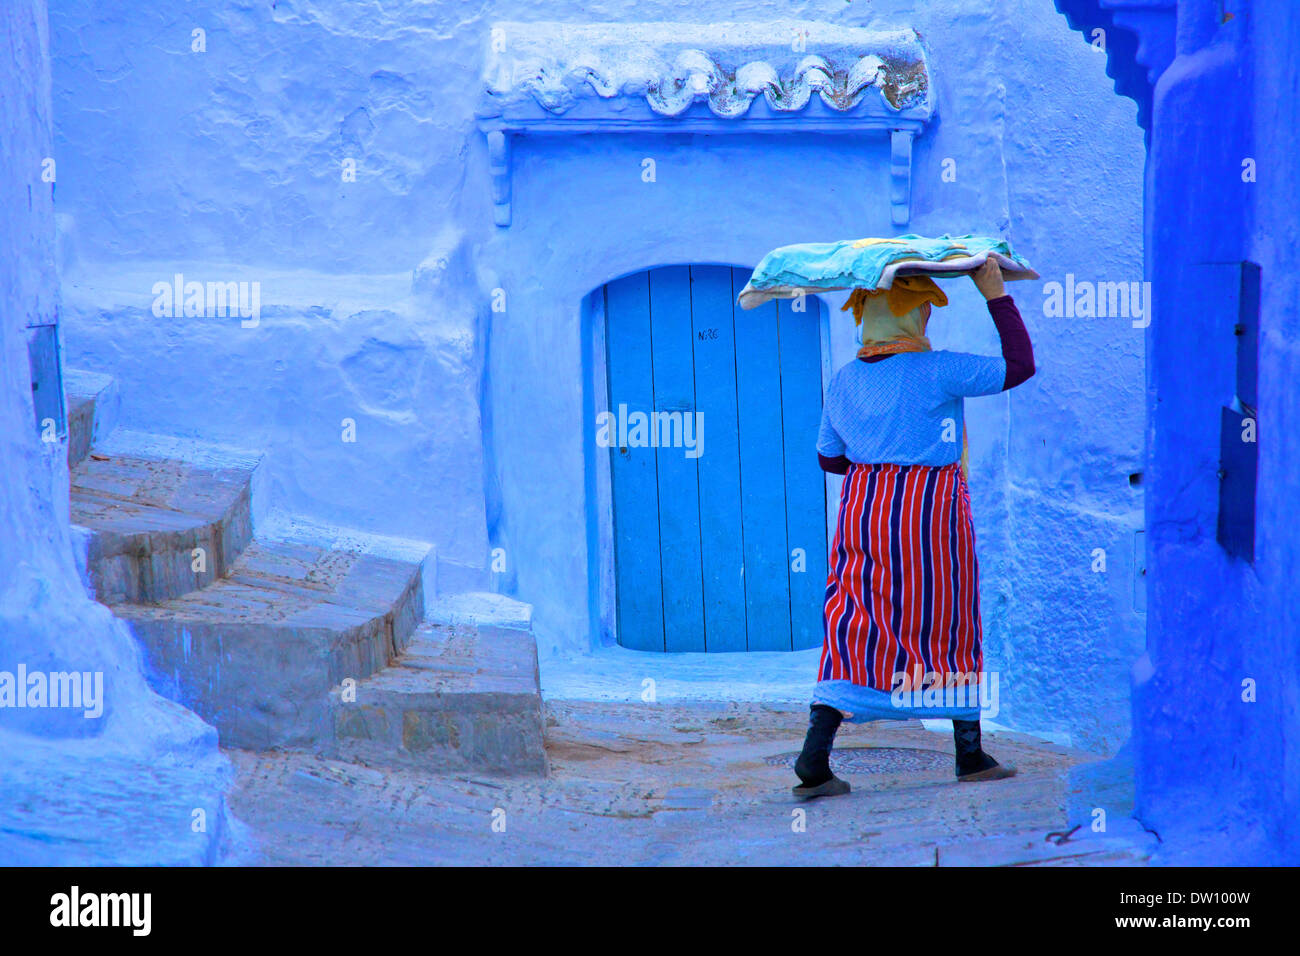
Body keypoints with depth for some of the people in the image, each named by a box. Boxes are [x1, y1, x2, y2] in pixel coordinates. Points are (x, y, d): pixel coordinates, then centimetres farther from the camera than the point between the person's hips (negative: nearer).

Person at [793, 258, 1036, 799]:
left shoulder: (844, 381, 5)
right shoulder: (936, 372, -13)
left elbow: (828, 458, 15)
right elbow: (1020, 365, -8)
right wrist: (996, 295, -3)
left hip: (862, 509, 5)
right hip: (929, 511, -5)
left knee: (853, 631, 6)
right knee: (948, 628, 9)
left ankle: (813, 764, -4)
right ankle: (970, 757, 20)